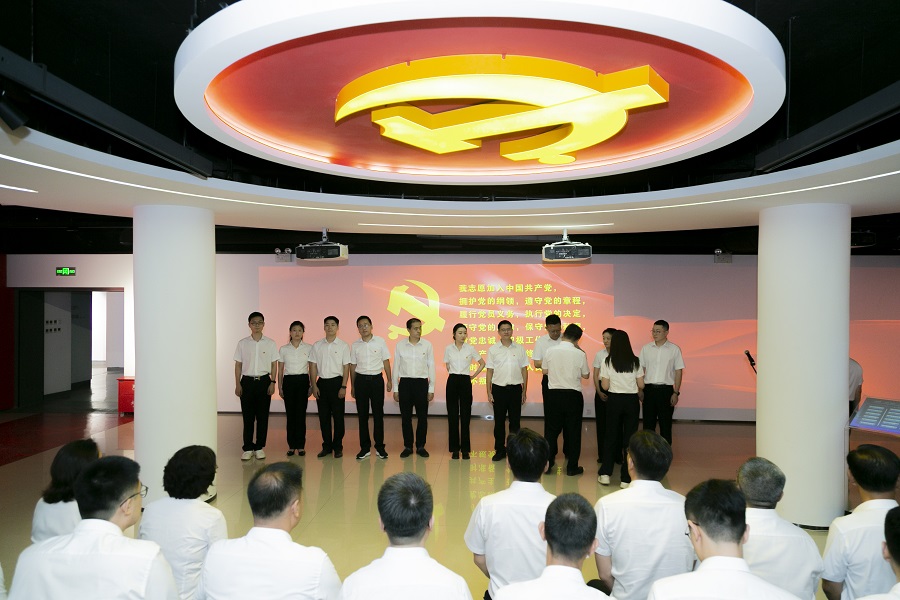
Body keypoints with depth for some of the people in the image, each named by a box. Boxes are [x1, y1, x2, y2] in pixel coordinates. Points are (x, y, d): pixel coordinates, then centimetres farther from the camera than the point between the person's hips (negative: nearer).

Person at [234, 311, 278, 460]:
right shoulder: (243, 343, 4)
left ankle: (260, 447, 13)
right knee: (247, 415, 2)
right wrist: (237, 385, 0)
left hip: (264, 381, 0)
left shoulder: (270, 343, 3)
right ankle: (248, 448, 10)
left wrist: (272, 382, -3)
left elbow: (274, 364, 5)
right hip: (247, 381, 0)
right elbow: (238, 365, 6)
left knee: (262, 415, 3)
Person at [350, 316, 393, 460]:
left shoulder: (380, 341, 0)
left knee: (378, 414, 3)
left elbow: (386, 361, 3)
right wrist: (352, 386, 10)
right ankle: (364, 447, 15)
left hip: (377, 379, -1)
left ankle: (379, 447, 13)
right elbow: (353, 366, 9)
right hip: (361, 380, 2)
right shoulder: (355, 345, 4)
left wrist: (389, 380, 1)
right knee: (362, 414, 6)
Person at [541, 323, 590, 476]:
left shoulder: (550, 351, -6)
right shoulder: (580, 354, -10)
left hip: (554, 393, 2)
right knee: (573, 431, 9)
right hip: (573, 395, -1)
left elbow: (545, 371, 6)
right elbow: (586, 375, 4)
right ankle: (572, 467, 15)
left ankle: (547, 464, 14)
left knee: (551, 429, 12)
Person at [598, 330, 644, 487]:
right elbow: (641, 385, 1)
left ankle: (605, 473, 10)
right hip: (632, 401, 1)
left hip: (614, 400, -1)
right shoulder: (635, 362, -2)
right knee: (630, 437, 6)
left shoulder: (607, 362, -6)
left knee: (610, 436, 12)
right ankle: (626, 478, 8)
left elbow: (605, 386, -6)